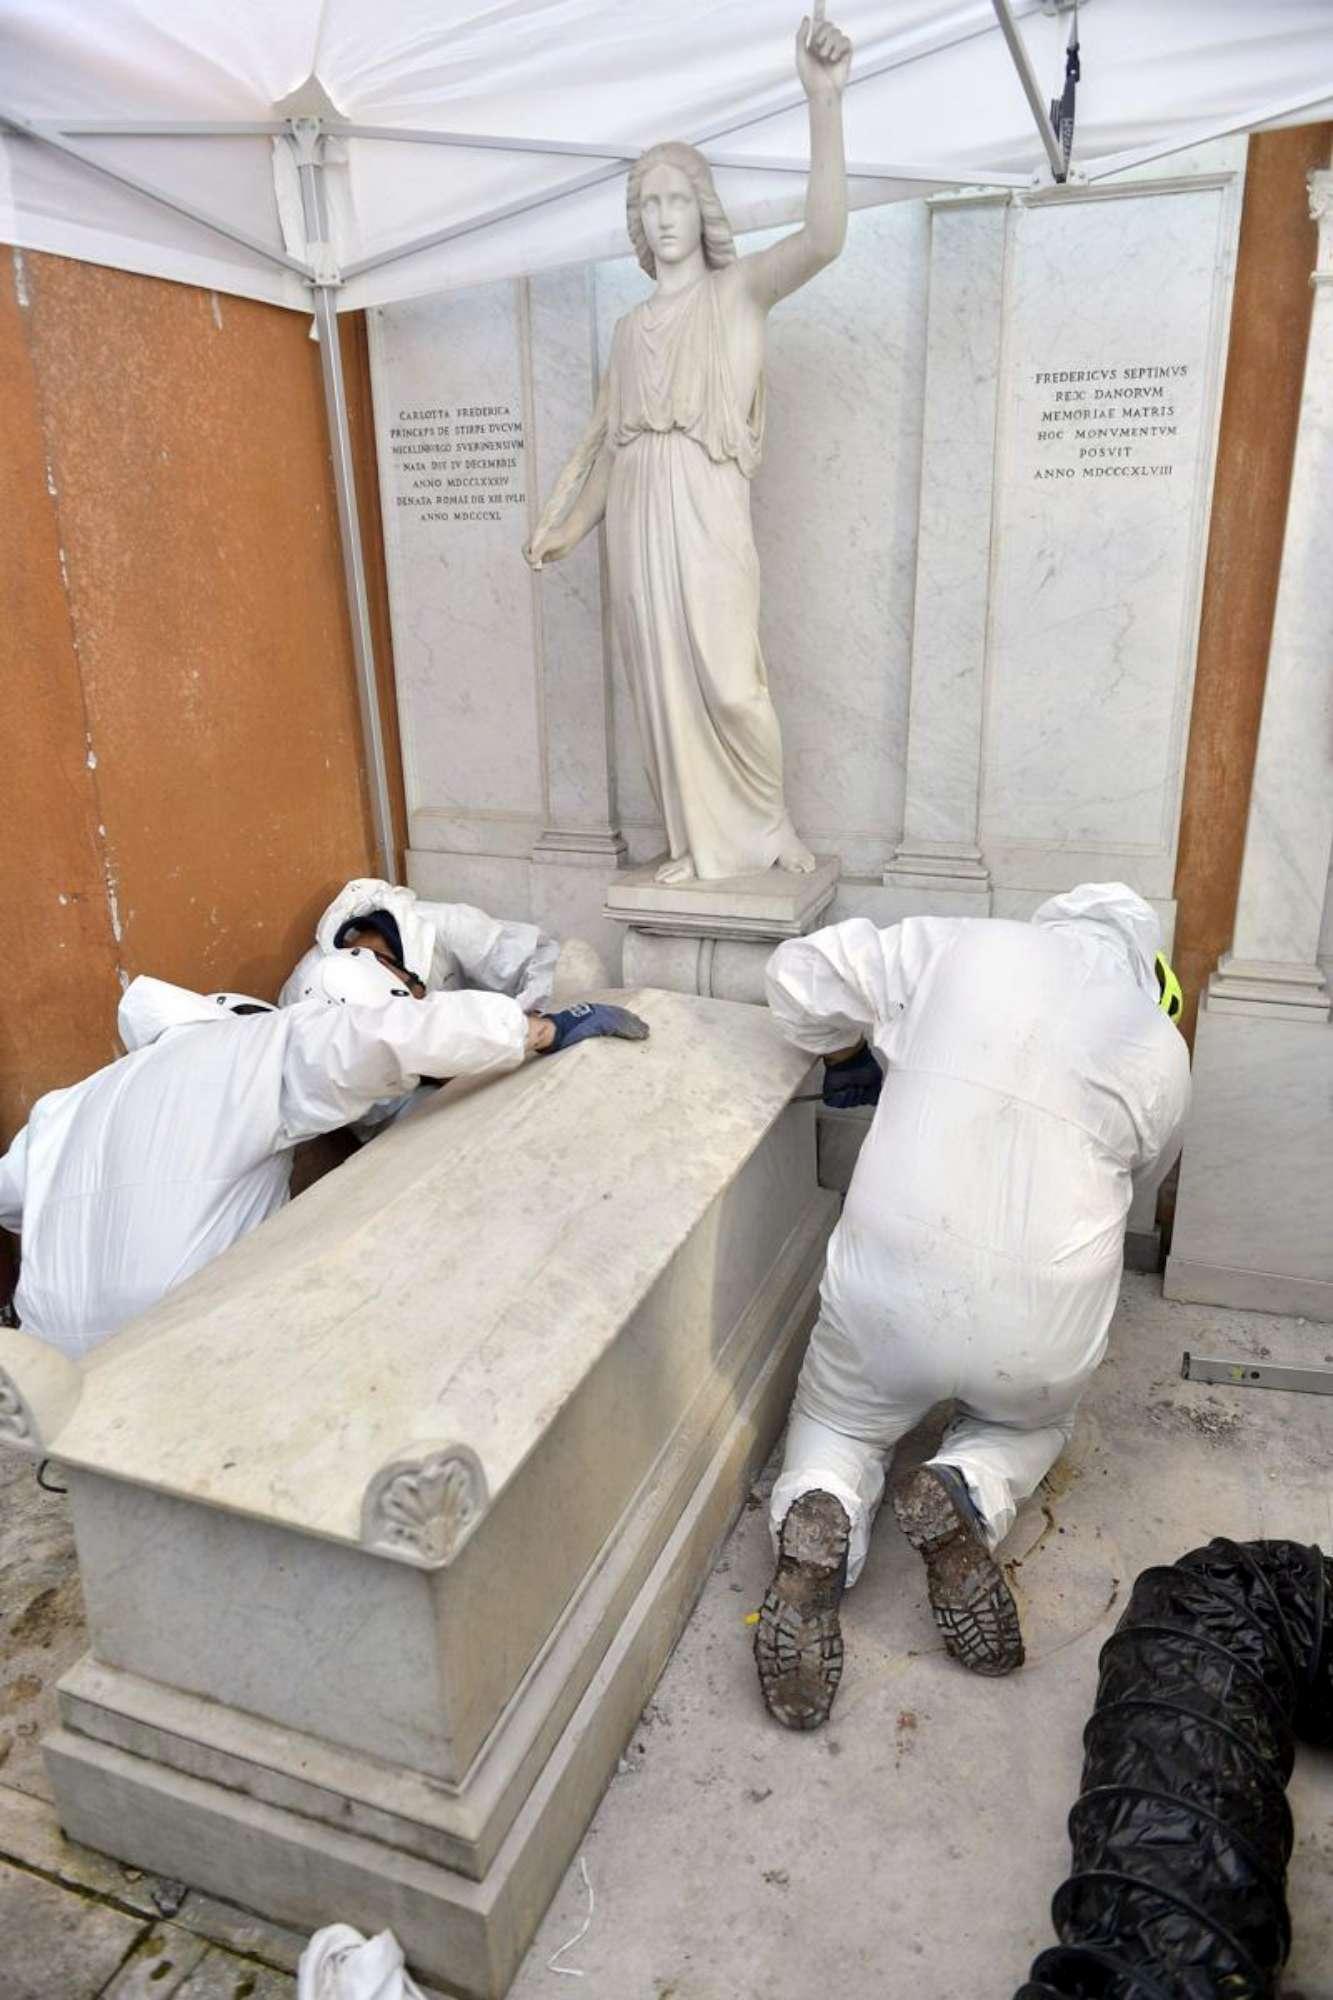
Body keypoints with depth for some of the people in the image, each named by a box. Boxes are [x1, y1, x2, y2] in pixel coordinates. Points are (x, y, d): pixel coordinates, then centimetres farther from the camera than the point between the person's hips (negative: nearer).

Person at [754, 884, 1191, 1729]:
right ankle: (969, 1497, 0)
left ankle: (820, 1518, -7)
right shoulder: (1163, 1051, 5)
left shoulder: (961, 946, 1)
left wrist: (851, 1058, 18)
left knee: (838, 1427, 28)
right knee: (1032, 1424, 34)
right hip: (1038, 1325, 1)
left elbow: (803, 973, 1)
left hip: (887, 1285, 0)